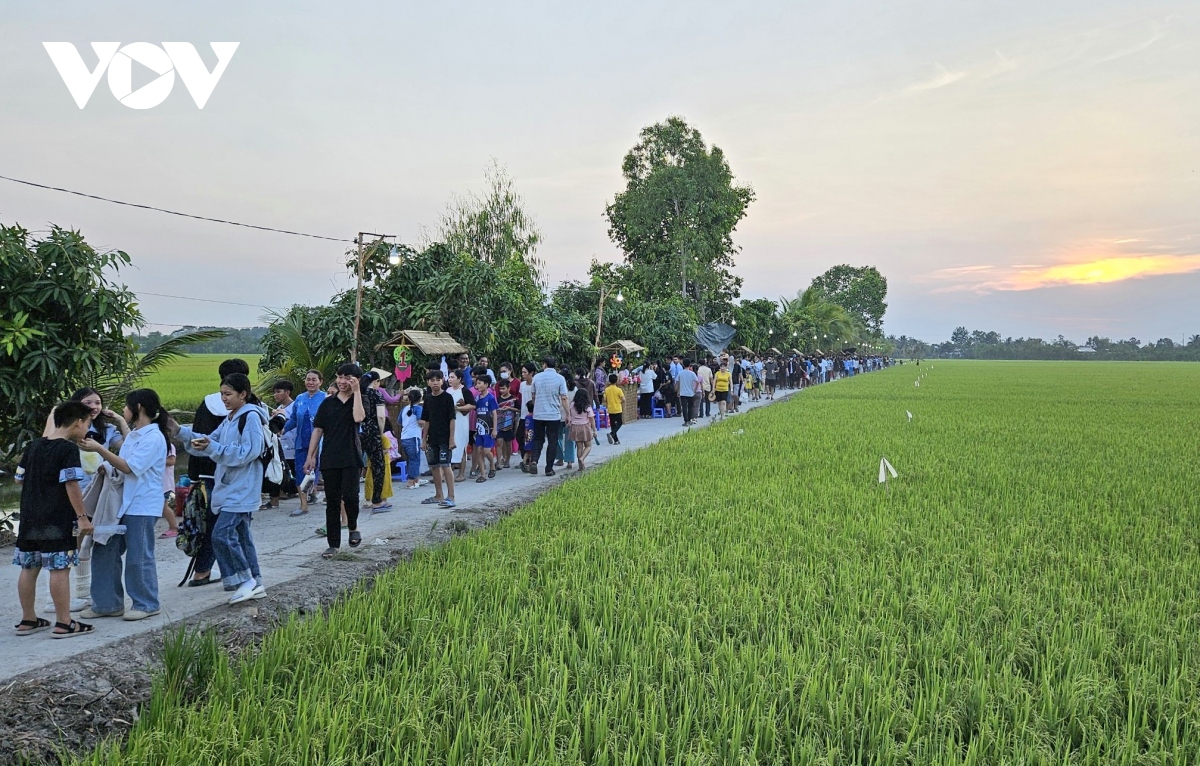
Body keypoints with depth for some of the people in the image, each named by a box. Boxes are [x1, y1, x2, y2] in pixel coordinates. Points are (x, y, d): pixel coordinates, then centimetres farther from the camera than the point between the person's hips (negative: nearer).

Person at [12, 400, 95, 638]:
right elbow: (71, 485, -18)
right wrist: (81, 516, -15)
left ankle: (28, 620, 22)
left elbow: (20, 478, 15)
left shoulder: (33, 445, 11)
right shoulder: (69, 449, -13)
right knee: (60, 569, -4)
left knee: (28, 569, 12)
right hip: (58, 521, -8)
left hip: (30, 519, 8)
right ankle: (64, 623, -1)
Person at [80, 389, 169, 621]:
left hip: (141, 507, -9)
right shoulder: (133, 435, 15)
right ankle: (107, 603, 21)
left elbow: (129, 467, -18)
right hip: (122, 503, 9)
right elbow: (122, 464, 15)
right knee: (104, 552, 11)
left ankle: (146, 604, 13)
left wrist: (100, 449, -17)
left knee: (139, 557, -1)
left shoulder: (154, 437, -13)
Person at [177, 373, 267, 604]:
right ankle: (254, 584, 19)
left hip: (241, 489, -10)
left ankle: (247, 580, -3)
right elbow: (210, 442, 13)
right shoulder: (230, 419, 17)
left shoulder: (251, 417, -12)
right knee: (240, 535, 12)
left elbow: (248, 453, -20)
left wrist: (214, 448, -24)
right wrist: (182, 432, 1)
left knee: (222, 534, -14)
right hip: (230, 487, 10)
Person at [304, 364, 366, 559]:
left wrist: (357, 391, -15)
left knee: (350, 496, -14)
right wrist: (310, 456, 5)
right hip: (330, 459, 3)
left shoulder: (359, 400, 3)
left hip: (351, 458, -2)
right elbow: (318, 429, 10)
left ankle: (353, 527, 15)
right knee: (332, 502, 5)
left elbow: (358, 418, -19)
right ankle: (333, 544, 12)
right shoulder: (328, 402, 10)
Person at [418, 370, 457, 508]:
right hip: (432, 439, 6)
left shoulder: (447, 397, -6)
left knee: (446, 466, -11)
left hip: (445, 438, -6)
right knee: (434, 466, 11)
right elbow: (426, 421, 14)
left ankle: (450, 497, -10)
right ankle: (438, 496, 23)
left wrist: (452, 437, -14)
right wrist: (424, 439, 11)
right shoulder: (428, 399, 9)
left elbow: (452, 419, -9)